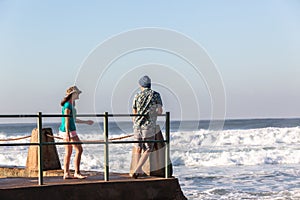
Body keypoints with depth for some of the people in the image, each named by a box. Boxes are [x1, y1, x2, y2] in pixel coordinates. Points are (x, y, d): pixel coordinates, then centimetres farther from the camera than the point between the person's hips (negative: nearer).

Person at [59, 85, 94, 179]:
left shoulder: (71, 105, 15)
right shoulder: (68, 105, -15)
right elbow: (67, 120, -20)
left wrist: (85, 122, 29)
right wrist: (67, 134, -24)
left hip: (69, 130, 10)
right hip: (69, 130, -10)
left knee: (68, 152, 10)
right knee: (79, 150, -9)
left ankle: (66, 173, 12)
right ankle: (77, 173, -7)